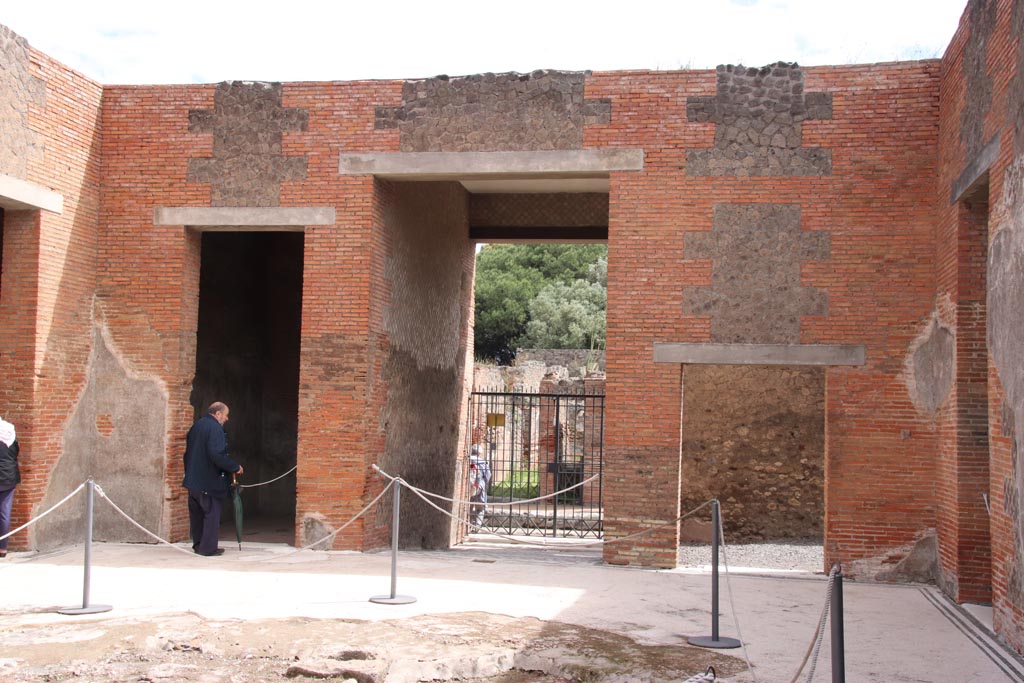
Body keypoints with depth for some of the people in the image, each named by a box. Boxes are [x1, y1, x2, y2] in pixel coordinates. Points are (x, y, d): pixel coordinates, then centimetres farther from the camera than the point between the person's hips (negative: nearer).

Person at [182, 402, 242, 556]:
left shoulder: (196, 426, 12)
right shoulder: (215, 428, -16)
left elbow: (188, 452, 18)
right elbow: (217, 455, -26)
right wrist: (235, 467, -15)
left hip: (193, 479, 9)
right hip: (210, 480, -9)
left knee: (197, 514, 16)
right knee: (212, 514, -1)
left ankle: (198, 545, 24)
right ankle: (208, 548, 0)